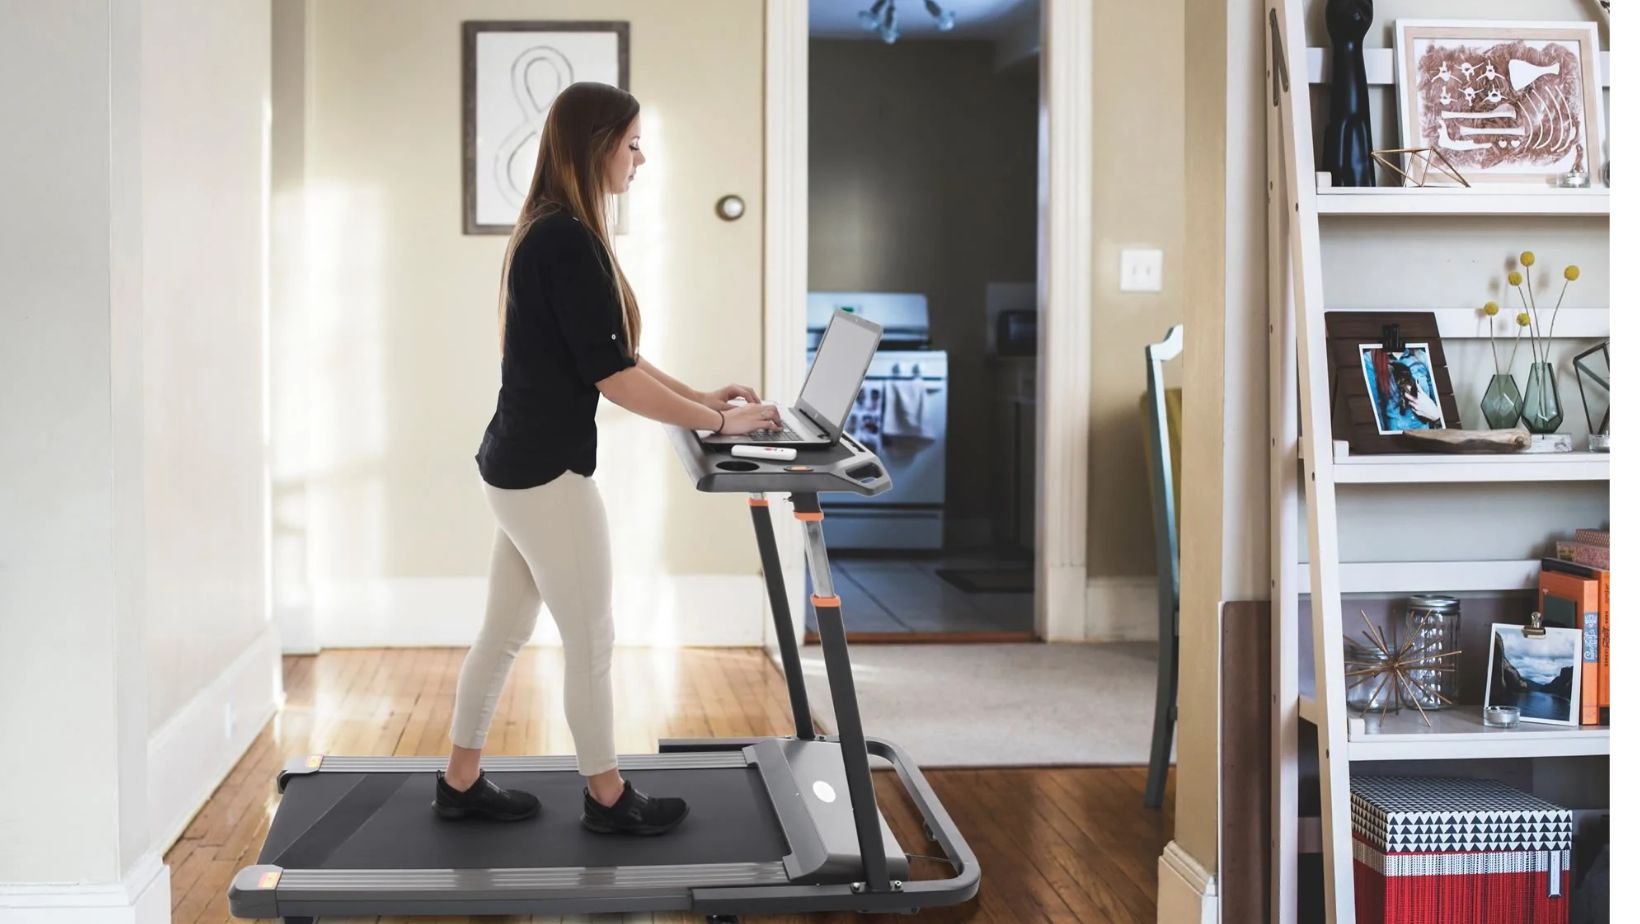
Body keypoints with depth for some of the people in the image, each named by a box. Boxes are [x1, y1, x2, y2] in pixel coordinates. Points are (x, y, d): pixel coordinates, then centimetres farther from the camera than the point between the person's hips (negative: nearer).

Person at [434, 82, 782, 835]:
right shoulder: (568, 241, -20)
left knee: (504, 632, 17)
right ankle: (606, 798, 20)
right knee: (591, 641, 5)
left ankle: (461, 783, 28)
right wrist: (719, 422, -13)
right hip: (545, 471, -10)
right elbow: (612, 377, -21)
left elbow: (606, 354, 17)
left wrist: (698, 396, 13)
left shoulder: (550, 233, 11)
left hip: (519, 465, 10)